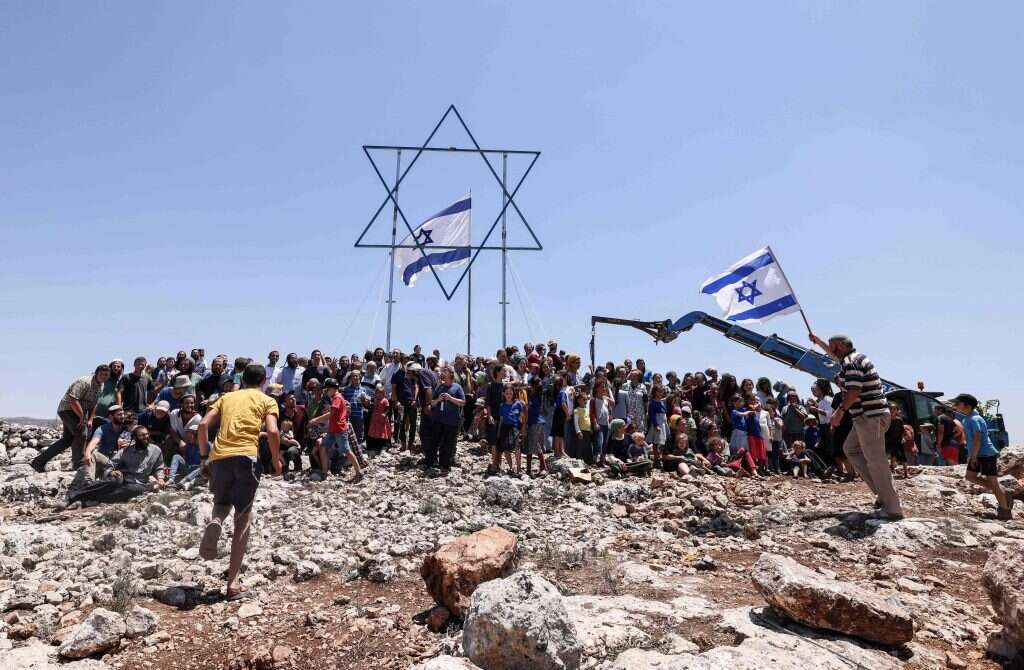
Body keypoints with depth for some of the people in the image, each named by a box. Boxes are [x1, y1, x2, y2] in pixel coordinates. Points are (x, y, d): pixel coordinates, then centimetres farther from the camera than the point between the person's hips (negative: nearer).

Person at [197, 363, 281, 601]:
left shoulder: (227, 397, 23)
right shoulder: (267, 400, 13)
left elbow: (203, 424, 11)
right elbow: (272, 431, -4)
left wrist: (204, 457, 18)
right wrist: (276, 461, 8)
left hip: (219, 456, 3)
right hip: (246, 456, -3)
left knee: (221, 505, 27)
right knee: (242, 518, 7)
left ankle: (214, 523, -11)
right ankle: (233, 583, 5)